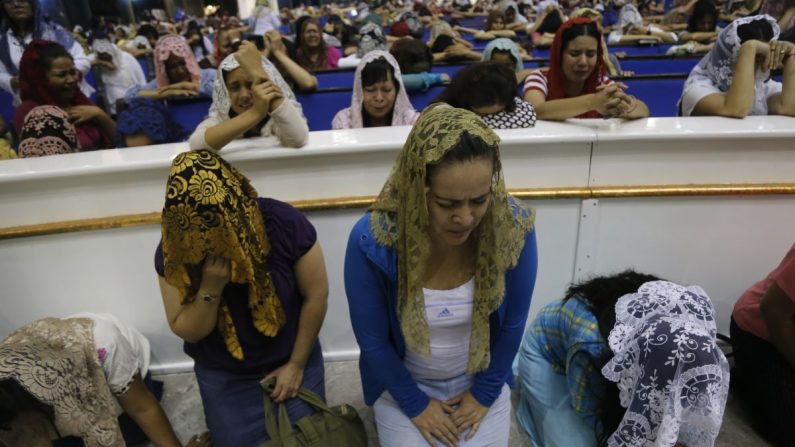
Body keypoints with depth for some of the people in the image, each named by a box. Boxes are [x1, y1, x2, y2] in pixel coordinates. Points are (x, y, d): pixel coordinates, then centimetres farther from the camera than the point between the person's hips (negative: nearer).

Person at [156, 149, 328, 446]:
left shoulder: (285, 224, -26)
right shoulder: (173, 252, -20)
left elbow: (316, 296, -14)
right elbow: (187, 332, -11)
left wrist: (297, 365, -8)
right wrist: (210, 288, -31)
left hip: (290, 360, -1)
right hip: (223, 375, 1)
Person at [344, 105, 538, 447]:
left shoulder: (515, 228, -25)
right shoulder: (371, 242, -30)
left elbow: (512, 325, -8)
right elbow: (373, 342, -14)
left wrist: (485, 392, -1)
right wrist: (415, 404, -6)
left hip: (483, 380, 2)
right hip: (402, 384, -1)